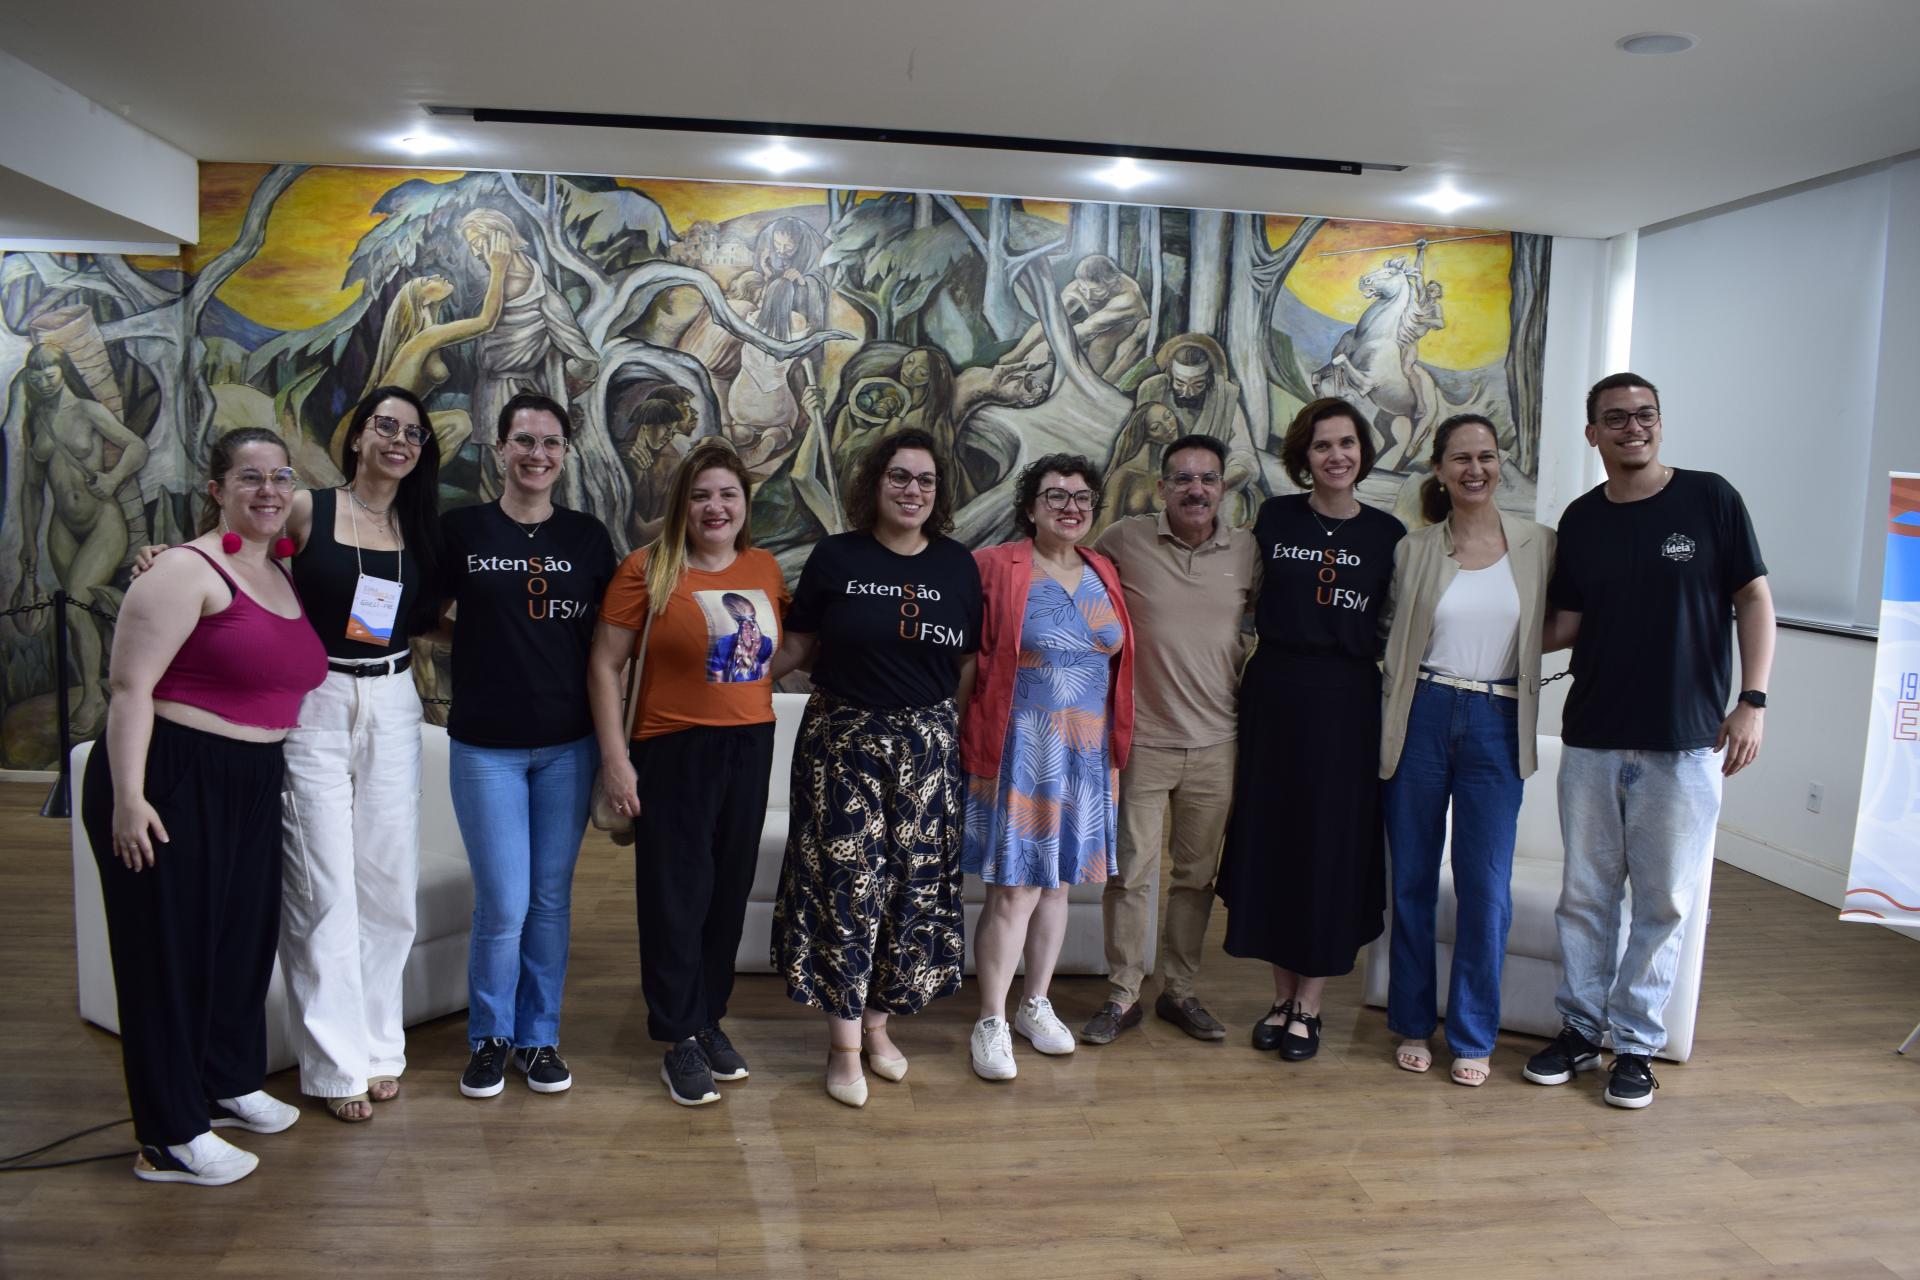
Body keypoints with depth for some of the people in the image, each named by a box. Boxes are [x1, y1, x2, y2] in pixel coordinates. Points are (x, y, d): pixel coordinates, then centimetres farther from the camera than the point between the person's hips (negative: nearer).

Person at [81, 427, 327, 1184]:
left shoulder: (281, 578, 12)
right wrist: (126, 795, -23)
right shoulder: (187, 573, -12)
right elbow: (130, 686, -18)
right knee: (172, 948, 1)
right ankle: (169, 1139, 14)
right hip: (169, 780, -8)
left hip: (249, 783, 8)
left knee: (244, 934, 17)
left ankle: (228, 1084, 37)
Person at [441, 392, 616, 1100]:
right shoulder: (461, 529, -2)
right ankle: (489, 1036, 22)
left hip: (567, 745, 2)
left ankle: (538, 1036, 26)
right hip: (485, 746, -2)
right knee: (503, 904, -1)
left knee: (551, 897, 10)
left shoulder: (588, 536, 3)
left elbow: (605, 642, 7)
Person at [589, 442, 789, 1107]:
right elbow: (604, 664, -6)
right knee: (676, 895, 3)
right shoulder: (648, 568, -7)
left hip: (749, 746, 5)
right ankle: (680, 1041, 18)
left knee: (729, 890, 13)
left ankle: (710, 1019, 31)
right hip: (674, 750, -4)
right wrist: (615, 758, -11)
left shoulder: (765, 567, 6)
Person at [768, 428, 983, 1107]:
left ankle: (877, 1021, 25)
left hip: (927, 746, 3)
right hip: (843, 740, -2)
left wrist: (953, 732, 4)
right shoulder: (835, 557, 0)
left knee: (913, 883, 6)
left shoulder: (957, 565, 6)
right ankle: (844, 1044, 10)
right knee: (845, 882, -3)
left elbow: (970, 662, 9)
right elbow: (799, 645, 4)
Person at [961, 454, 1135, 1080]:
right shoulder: (995, 568, -8)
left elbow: (1119, 661, 17)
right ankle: (991, 1023, 12)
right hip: (1019, 749, -5)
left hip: (1086, 753, 6)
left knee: (1057, 883, 15)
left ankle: (1036, 1006, 30)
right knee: (1014, 891, -3)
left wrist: (1114, 741, 13)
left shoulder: (1104, 575, 9)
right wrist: (979, 739, -11)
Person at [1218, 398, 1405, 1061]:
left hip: (1346, 700, -1)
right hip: (1274, 691, 1)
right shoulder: (1275, 518, 4)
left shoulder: (1387, 533, 4)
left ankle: (1308, 1006, 18)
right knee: (1269, 837, 6)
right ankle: (1282, 995, 22)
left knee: (1331, 845, 3)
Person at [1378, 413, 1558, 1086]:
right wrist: (1391, 718, 0)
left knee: (1486, 886, 1)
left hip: (1497, 725, 0)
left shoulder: (1539, 545, 4)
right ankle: (1413, 1024, 23)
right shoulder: (1413, 550, 4)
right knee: (1412, 879, 7)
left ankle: (1473, 1036, 17)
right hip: (1421, 717, 0)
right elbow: (1394, 640, 8)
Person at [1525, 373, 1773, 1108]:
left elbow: (1753, 599, -1)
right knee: (1585, 894, 10)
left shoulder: (1709, 499, -2)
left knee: (1664, 901, 5)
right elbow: (1570, 625, 10)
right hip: (1592, 738, 3)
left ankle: (1637, 1045, 18)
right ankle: (1580, 1028, 24)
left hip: (1684, 742, -3)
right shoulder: (1581, 520, 7)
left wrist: (1752, 700, -9)